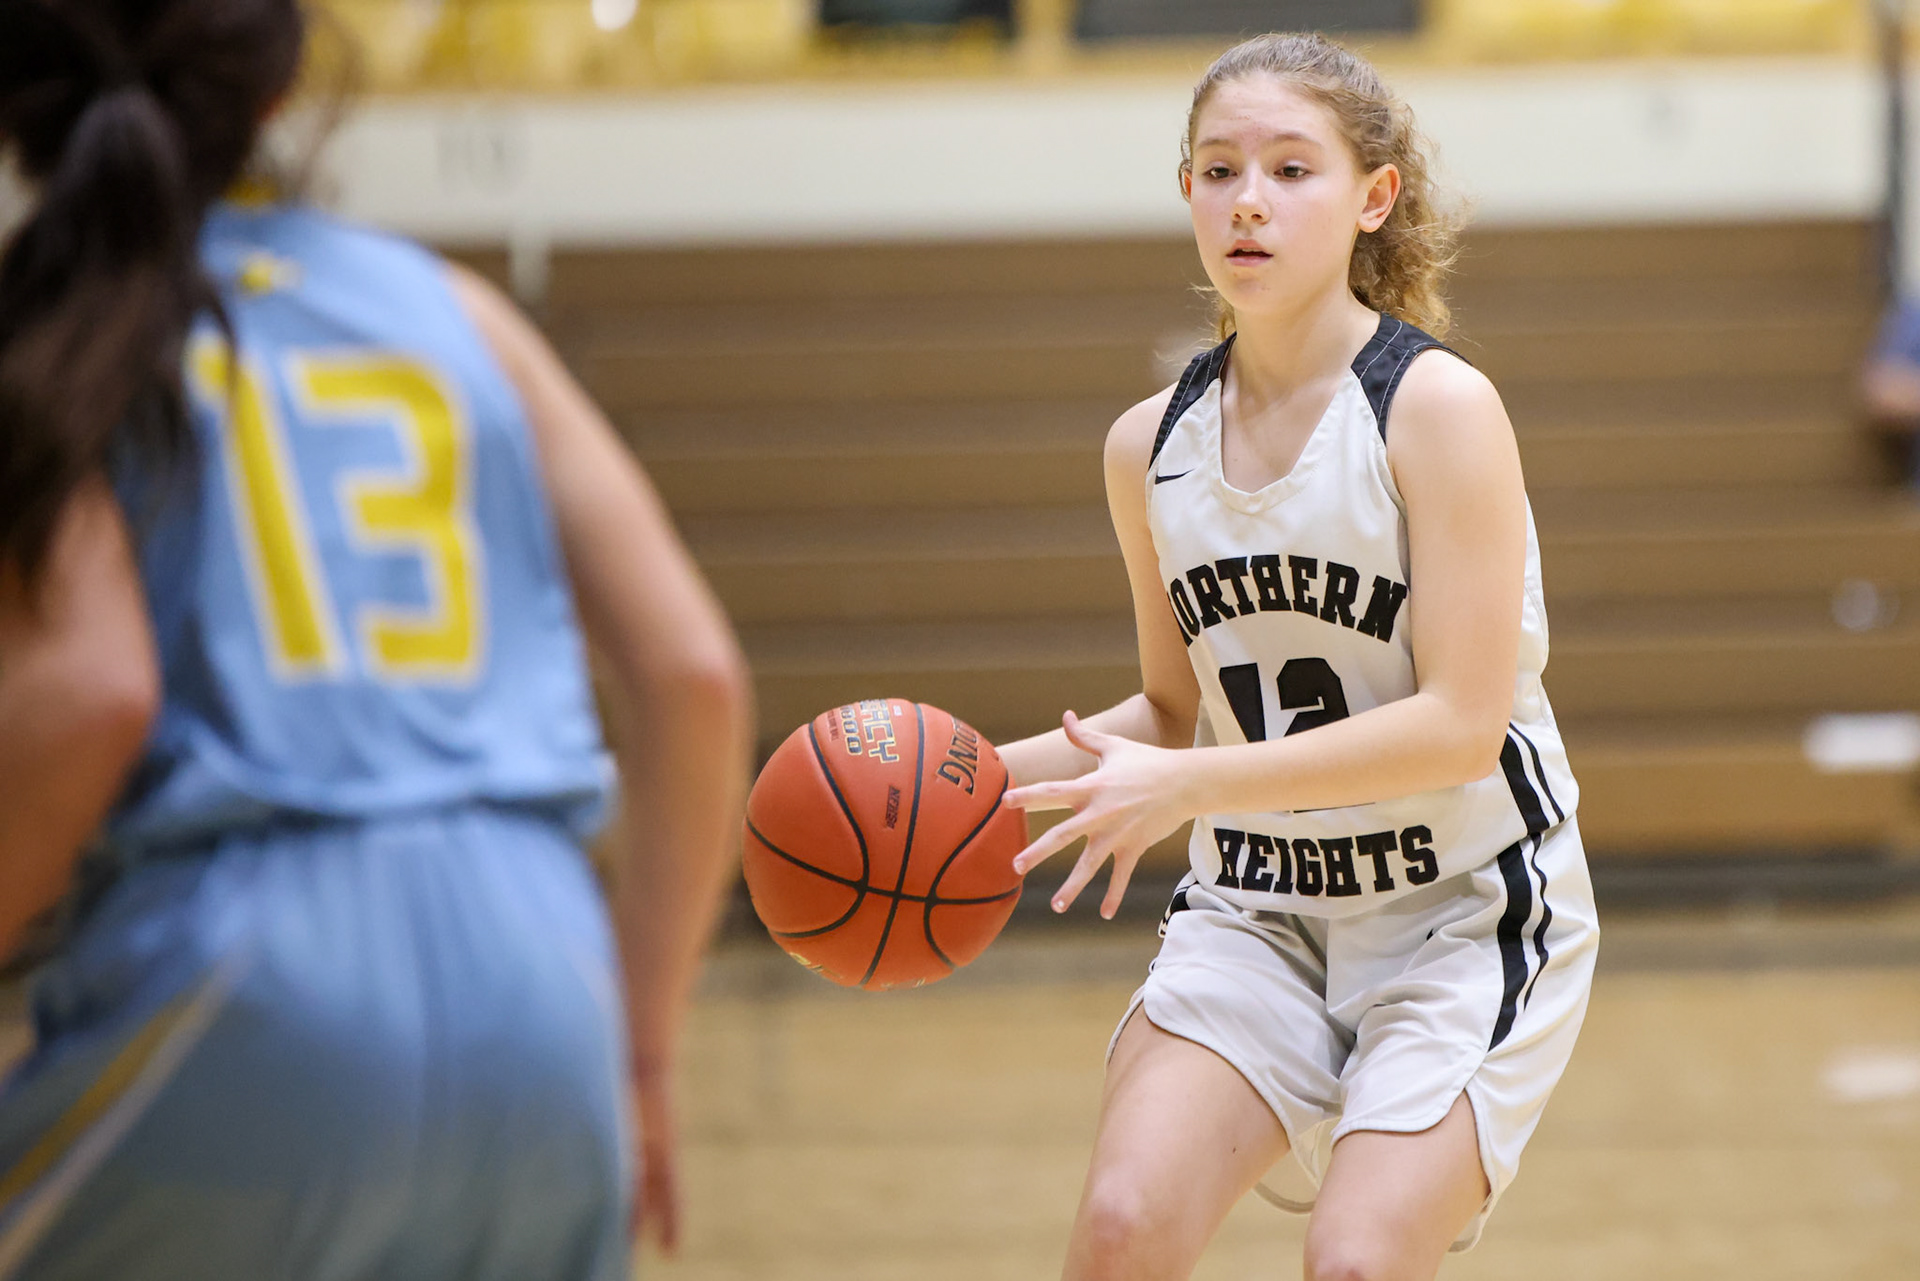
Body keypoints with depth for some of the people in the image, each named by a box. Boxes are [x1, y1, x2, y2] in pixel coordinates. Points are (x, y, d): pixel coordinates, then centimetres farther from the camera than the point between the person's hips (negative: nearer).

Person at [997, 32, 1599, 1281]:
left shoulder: (1441, 406, -14)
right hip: (1258, 908, 4)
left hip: (1465, 909, -4)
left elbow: (1460, 723, -20)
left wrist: (1186, 785, -24)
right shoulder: (1152, 445, 2)